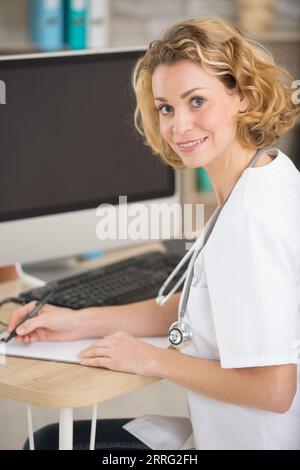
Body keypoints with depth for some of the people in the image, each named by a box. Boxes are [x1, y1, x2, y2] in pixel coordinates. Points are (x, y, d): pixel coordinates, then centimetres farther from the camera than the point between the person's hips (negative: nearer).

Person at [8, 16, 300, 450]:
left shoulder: (252, 217, -27)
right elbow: (199, 306, 15)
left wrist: (150, 359, -14)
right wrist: (80, 322, 9)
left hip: (255, 439, -9)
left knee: (50, 442, 4)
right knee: (48, 438, 19)